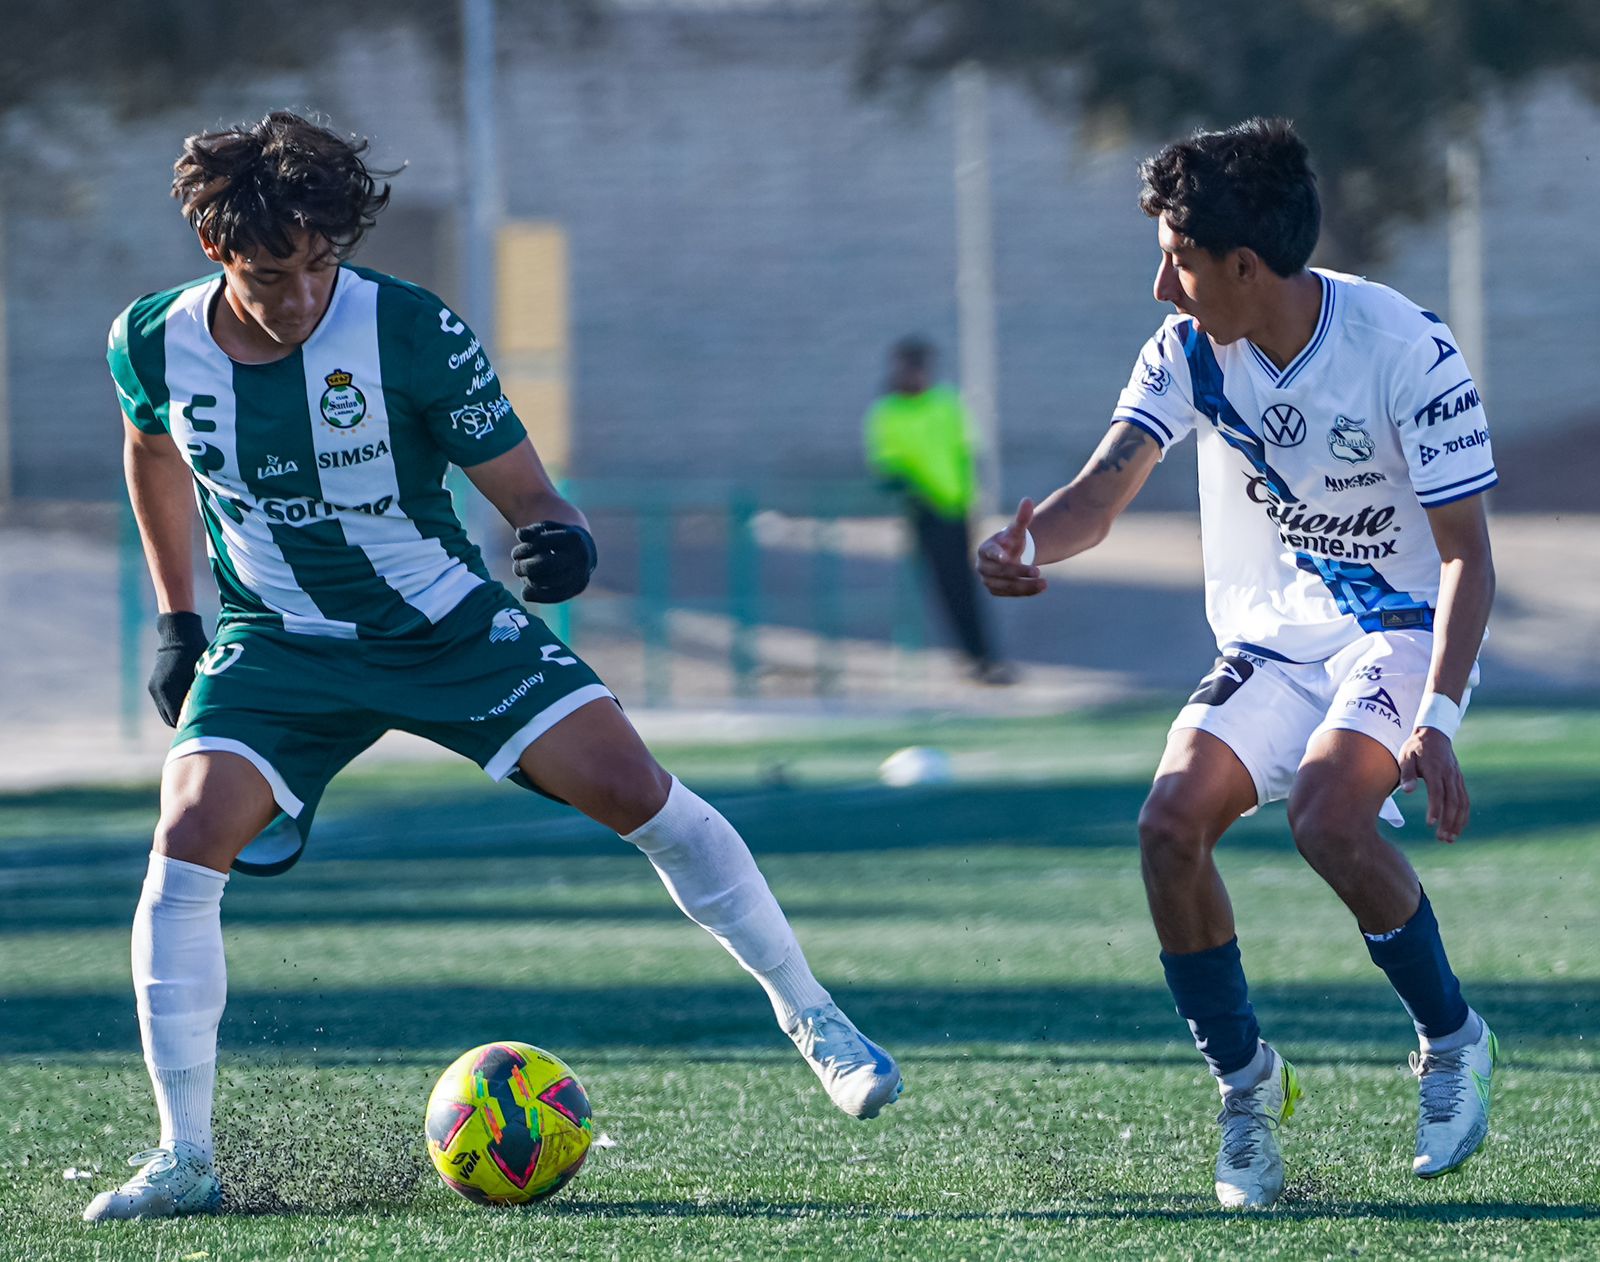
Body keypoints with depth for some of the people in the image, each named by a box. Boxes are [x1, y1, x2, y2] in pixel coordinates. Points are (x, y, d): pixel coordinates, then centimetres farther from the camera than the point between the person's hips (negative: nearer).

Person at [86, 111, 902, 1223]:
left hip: (450, 621, -1)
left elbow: (523, 490, -13)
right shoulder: (155, 345, -12)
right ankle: (184, 1160, -11)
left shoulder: (410, 330, -19)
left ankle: (813, 1019, 8)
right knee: (187, 847, -20)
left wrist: (562, 539, -36)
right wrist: (177, 616, 13)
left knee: (639, 793, -12)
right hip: (281, 650, 1)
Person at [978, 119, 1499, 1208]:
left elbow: (1468, 556, -19)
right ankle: (1245, 1074, 2)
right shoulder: (1190, 351, -7)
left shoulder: (1405, 349, -20)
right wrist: (1030, 545, -42)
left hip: (1404, 628, -5)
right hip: (1272, 639, 5)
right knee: (1172, 819, -19)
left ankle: (1453, 1038, -7)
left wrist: (1436, 721, -32)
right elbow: (1108, 486, -18)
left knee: (1325, 812, -31)